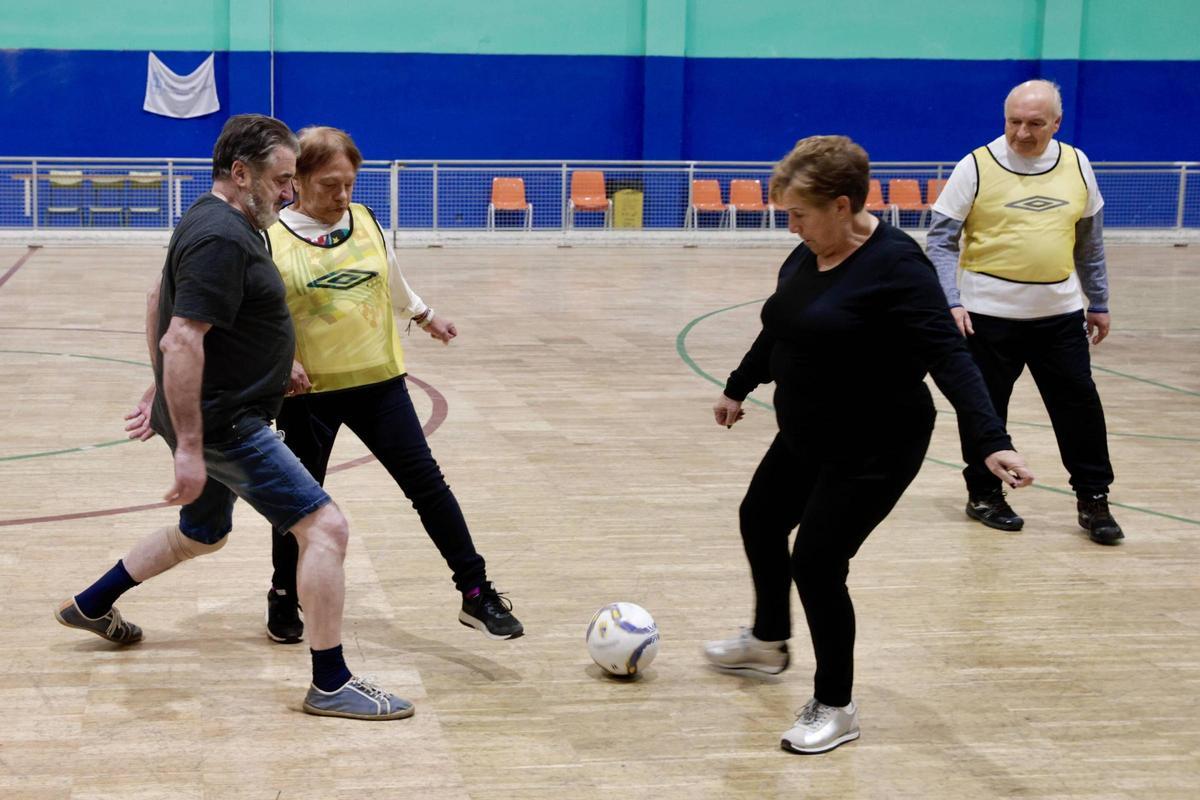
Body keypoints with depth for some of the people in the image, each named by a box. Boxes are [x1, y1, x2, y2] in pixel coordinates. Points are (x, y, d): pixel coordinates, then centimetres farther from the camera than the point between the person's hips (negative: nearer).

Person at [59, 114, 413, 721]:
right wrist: (188, 449, -28)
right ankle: (330, 685, -6)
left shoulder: (214, 224, 12)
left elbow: (160, 306, 24)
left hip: (217, 415, 11)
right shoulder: (221, 239, -21)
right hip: (222, 422, -11)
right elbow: (183, 340, -28)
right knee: (325, 528, -11)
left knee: (202, 534, 29)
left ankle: (91, 606, 44)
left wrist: (161, 392, 30)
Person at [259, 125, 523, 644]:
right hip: (308, 392, -3)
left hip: (378, 381, 4)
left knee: (427, 483, 1)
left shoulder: (366, 222, 4)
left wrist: (426, 316, 35)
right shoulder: (271, 239, -11)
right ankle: (284, 600, 30)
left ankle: (476, 595, 5)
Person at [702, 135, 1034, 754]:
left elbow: (947, 356, -28)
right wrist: (738, 389, 30)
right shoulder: (807, 257, 1)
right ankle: (767, 642, 51)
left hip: (872, 450, -9)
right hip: (806, 439, 9)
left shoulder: (894, 264, -23)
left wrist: (991, 441, -38)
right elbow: (778, 332, 18)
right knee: (760, 521, 24)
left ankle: (835, 708, 13)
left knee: (816, 563, -8)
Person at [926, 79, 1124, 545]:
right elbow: (941, 240, -6)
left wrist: (1098, 304, 16)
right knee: (985, 409, 8)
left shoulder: (1076, 165, 4)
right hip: (989, 314, -3)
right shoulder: (976, 167, -7)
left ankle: (1093, 499, 16)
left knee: (1079, 405, 4)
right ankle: (984, 495, 24)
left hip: (1059, 314, 3)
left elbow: (1089, 241, 15)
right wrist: (951, 302, -17)